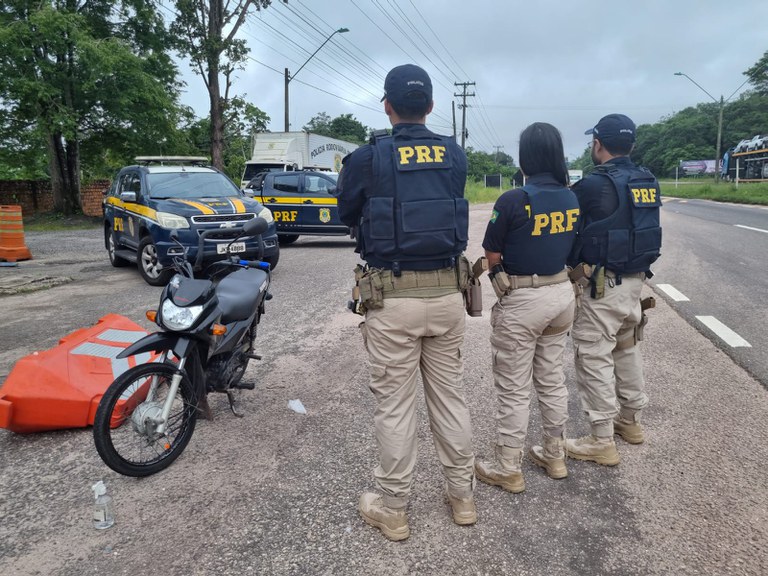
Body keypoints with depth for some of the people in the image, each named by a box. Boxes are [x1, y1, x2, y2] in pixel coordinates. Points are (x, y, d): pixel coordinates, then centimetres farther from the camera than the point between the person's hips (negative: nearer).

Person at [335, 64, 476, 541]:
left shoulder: (367, 158, -6)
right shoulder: (456, 155, 4)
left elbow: (347, 214, 8)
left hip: (391, 299, -4)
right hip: (447, 293, 4)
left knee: (395, 406, 7)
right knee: (450, 397, 16)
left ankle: (393, 509, 23)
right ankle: (463, 495, 32)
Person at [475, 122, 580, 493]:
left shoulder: (512, 201, -18)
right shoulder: (572, 199, 2)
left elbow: (492, 258, -12)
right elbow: (572, 248, 10)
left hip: (522, 301, -6)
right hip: (562, 294, 7)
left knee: (514, 389, 5)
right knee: (552, 379, 20)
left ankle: (508, 470, 18)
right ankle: (554, 456, 34)